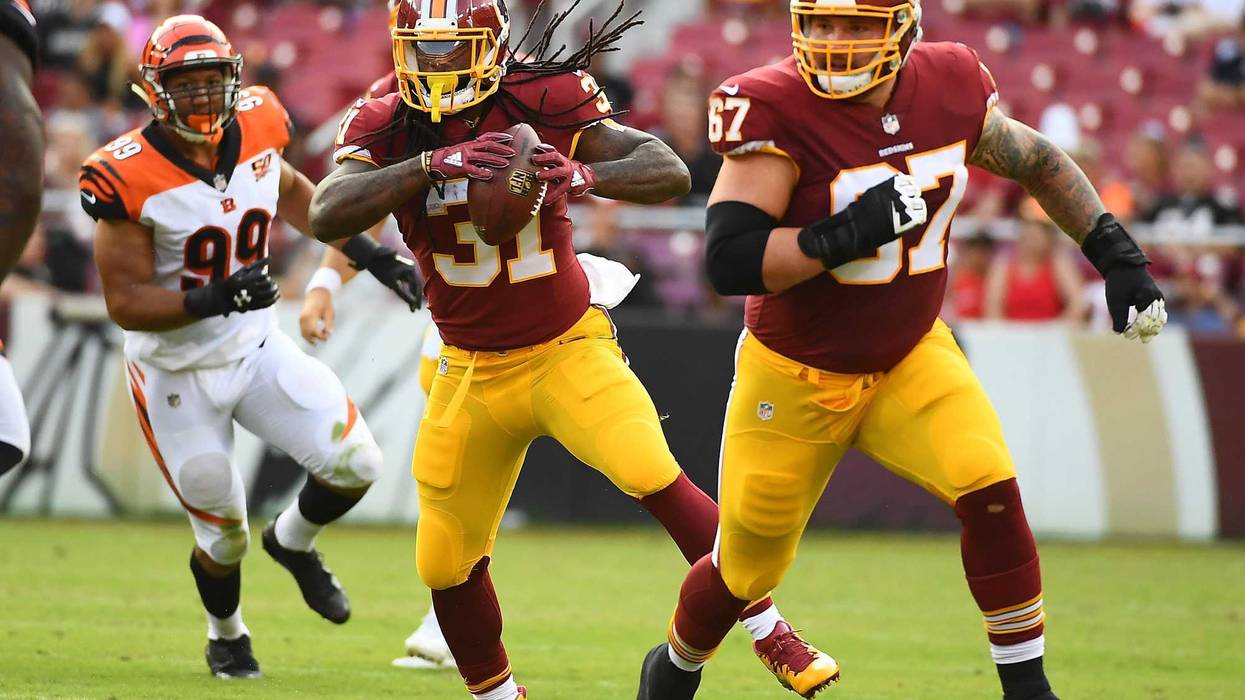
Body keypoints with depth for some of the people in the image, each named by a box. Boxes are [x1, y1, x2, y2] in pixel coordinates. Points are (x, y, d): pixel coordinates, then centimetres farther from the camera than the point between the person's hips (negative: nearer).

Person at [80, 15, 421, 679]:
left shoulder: (255, 128, -7)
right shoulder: (129, 177, -23)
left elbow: (290, 193, 16)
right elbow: (125, 302, -21)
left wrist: (373, 256, 14)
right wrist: (213, 300, -35)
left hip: (256, 350, 4)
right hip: (176, 374, -4)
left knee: (355, 464, -10)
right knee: (224, 536, 5)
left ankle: (293, 541, 24)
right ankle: (225, 637, 39)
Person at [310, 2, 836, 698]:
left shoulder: (547, 102, -12)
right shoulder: (386, 128, -8)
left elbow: (671, 172, -18)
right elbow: (327, 216, -27)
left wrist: (584, 175, -38)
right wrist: (434, 164, -39)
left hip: (568, 348, -3)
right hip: (472, 372, 3)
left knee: (653, 476, -26)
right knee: (446, 567, 7)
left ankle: (771, 632, -15)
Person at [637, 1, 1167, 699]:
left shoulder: (950, 86, -9)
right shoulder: (774, 109, -24)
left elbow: (1037, 161, 10)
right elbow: (729, 260, -31)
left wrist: (1117, 254, 4)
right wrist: (850, 235, -39)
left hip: (912, 357, 3)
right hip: (796, 375, -3)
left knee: (991, 492, -21)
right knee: (745, 572, 11)